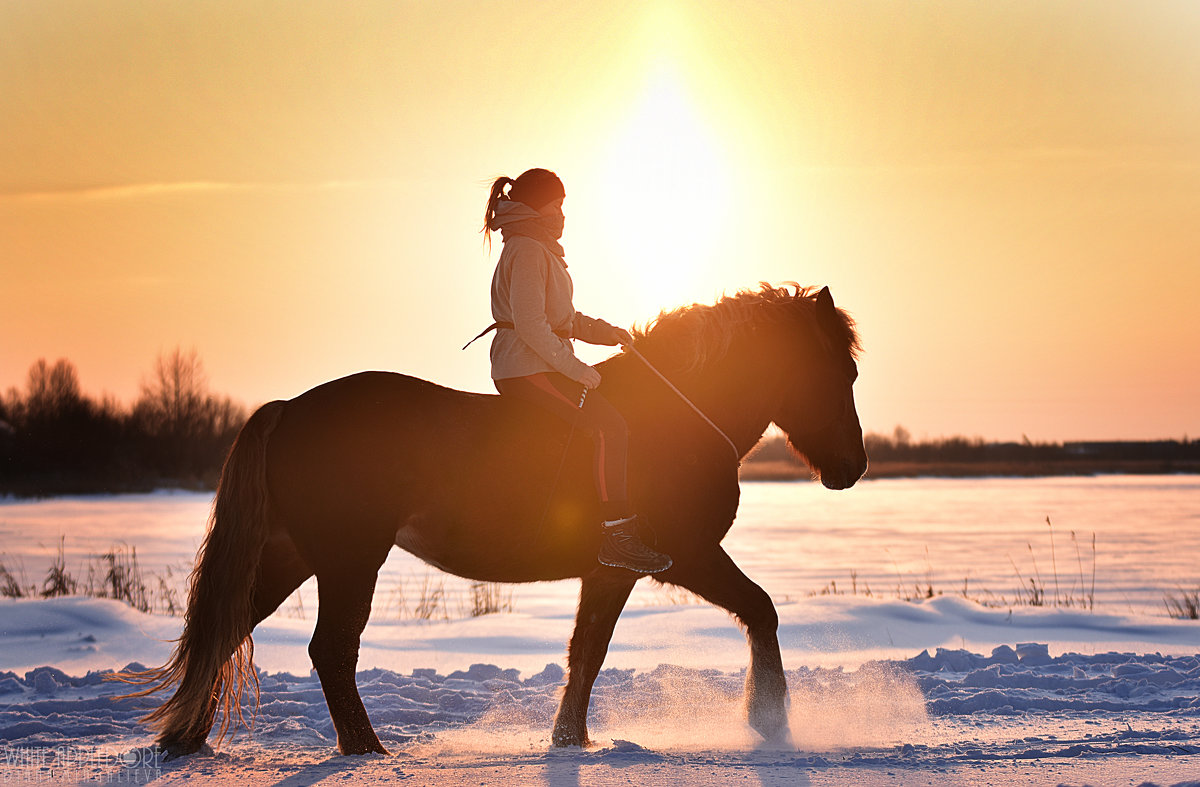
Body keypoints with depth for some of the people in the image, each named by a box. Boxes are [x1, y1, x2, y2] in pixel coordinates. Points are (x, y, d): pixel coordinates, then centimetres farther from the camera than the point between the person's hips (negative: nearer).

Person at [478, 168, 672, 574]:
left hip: (542, 366, 11)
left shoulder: (541, 251, 22)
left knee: (608, 423, 14)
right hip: (527, 368, -11)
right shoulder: (527, 251, -13)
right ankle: (617, 534, -24)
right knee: (610, 428, -20)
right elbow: (530, 323, -22)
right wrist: (573, 367, -20)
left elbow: (561, 317, 27)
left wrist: (604, 331, 14)